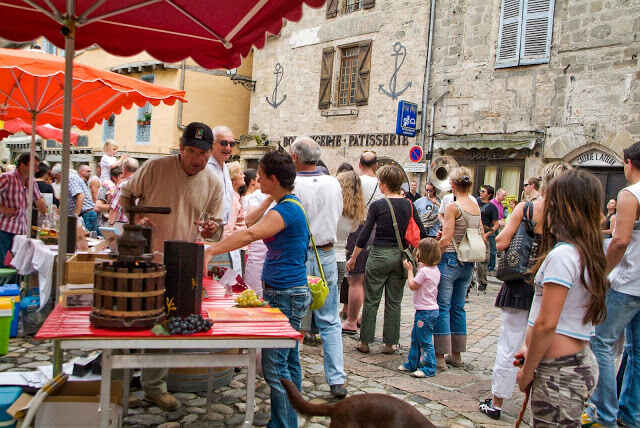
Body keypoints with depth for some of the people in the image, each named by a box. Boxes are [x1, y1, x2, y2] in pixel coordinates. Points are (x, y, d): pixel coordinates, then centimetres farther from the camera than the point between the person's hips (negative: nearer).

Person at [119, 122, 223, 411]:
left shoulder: (214, 183, 1)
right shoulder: (155, 168, -7)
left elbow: (214, 228, 9)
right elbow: (126, 195, 6)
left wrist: (212, 229, -15)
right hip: (144, 257, -2)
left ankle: (154, 385, 24)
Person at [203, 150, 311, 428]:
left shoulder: (286, 210, -19)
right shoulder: (290, 203, 13)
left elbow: (250, 234, -33)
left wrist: (210, 252, -35)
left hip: (285, 296, -11)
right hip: (290, 293, 11)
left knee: (274, 366, -6)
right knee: (288, 361, 18)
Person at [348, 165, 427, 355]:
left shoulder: (377, 205, -9)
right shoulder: (408, 205, 2)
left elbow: (364, 235, -8)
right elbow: (422, 233, 4)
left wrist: (353, 258, 1)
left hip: (379, 255, -3)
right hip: (401, 256, 4)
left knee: (371, 301, 7)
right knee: (394, 302, 11)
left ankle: (365, 342, 14)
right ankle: (390, 343, 17)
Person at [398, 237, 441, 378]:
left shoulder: (424, 271, -20)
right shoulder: (435, 269, 7)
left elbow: (412, 285, -13)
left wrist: (409, 270, -5)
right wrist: (420, 266, 13)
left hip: (425, 312, -10)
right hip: (431, 309, 10)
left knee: (425, 341, -3)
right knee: (415, 338, 19)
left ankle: (429, 369, 3)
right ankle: (412, 363, 29)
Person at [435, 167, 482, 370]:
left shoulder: (453, 207, -14)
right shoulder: (476, 207, 7)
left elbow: (446, 240, -18)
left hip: (450, 260, -7)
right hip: (468, 264, 7)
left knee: (442, 308, 0)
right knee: (458, 308, 15)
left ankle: (440, 356, 2)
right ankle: (456, 355, 22)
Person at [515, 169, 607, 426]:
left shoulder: (562, 255, -19)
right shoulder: (588, 254, 9)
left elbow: (546, 323, -20)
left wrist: (526, 372, -10)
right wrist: (531, 348, 13)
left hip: (559, 372, -9)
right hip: (582, 363, 9)